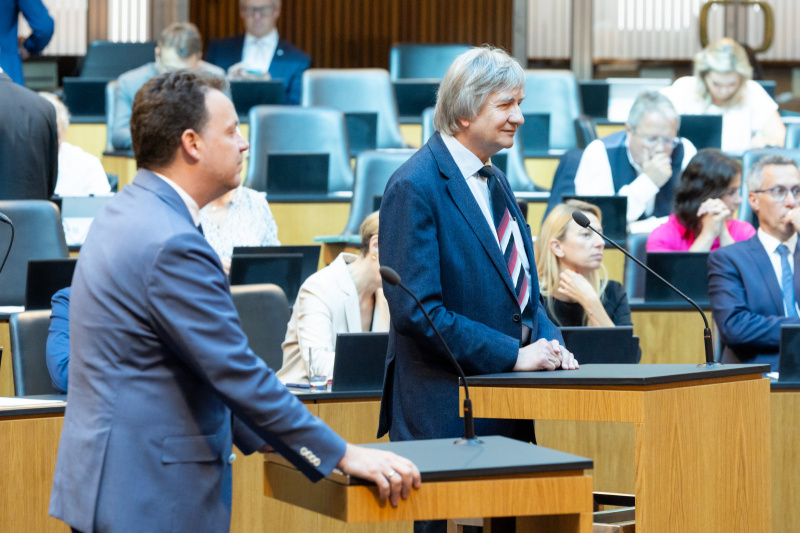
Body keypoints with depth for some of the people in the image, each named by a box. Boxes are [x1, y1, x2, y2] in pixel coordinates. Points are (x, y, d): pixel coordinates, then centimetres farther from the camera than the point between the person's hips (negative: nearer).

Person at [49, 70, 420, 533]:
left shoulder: (129, 212, 11)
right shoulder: (171, 244, -21)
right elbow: (238, 373, -21)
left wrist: (264, 439, 19)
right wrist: (344, 456, -15)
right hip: (149, 495, -10)